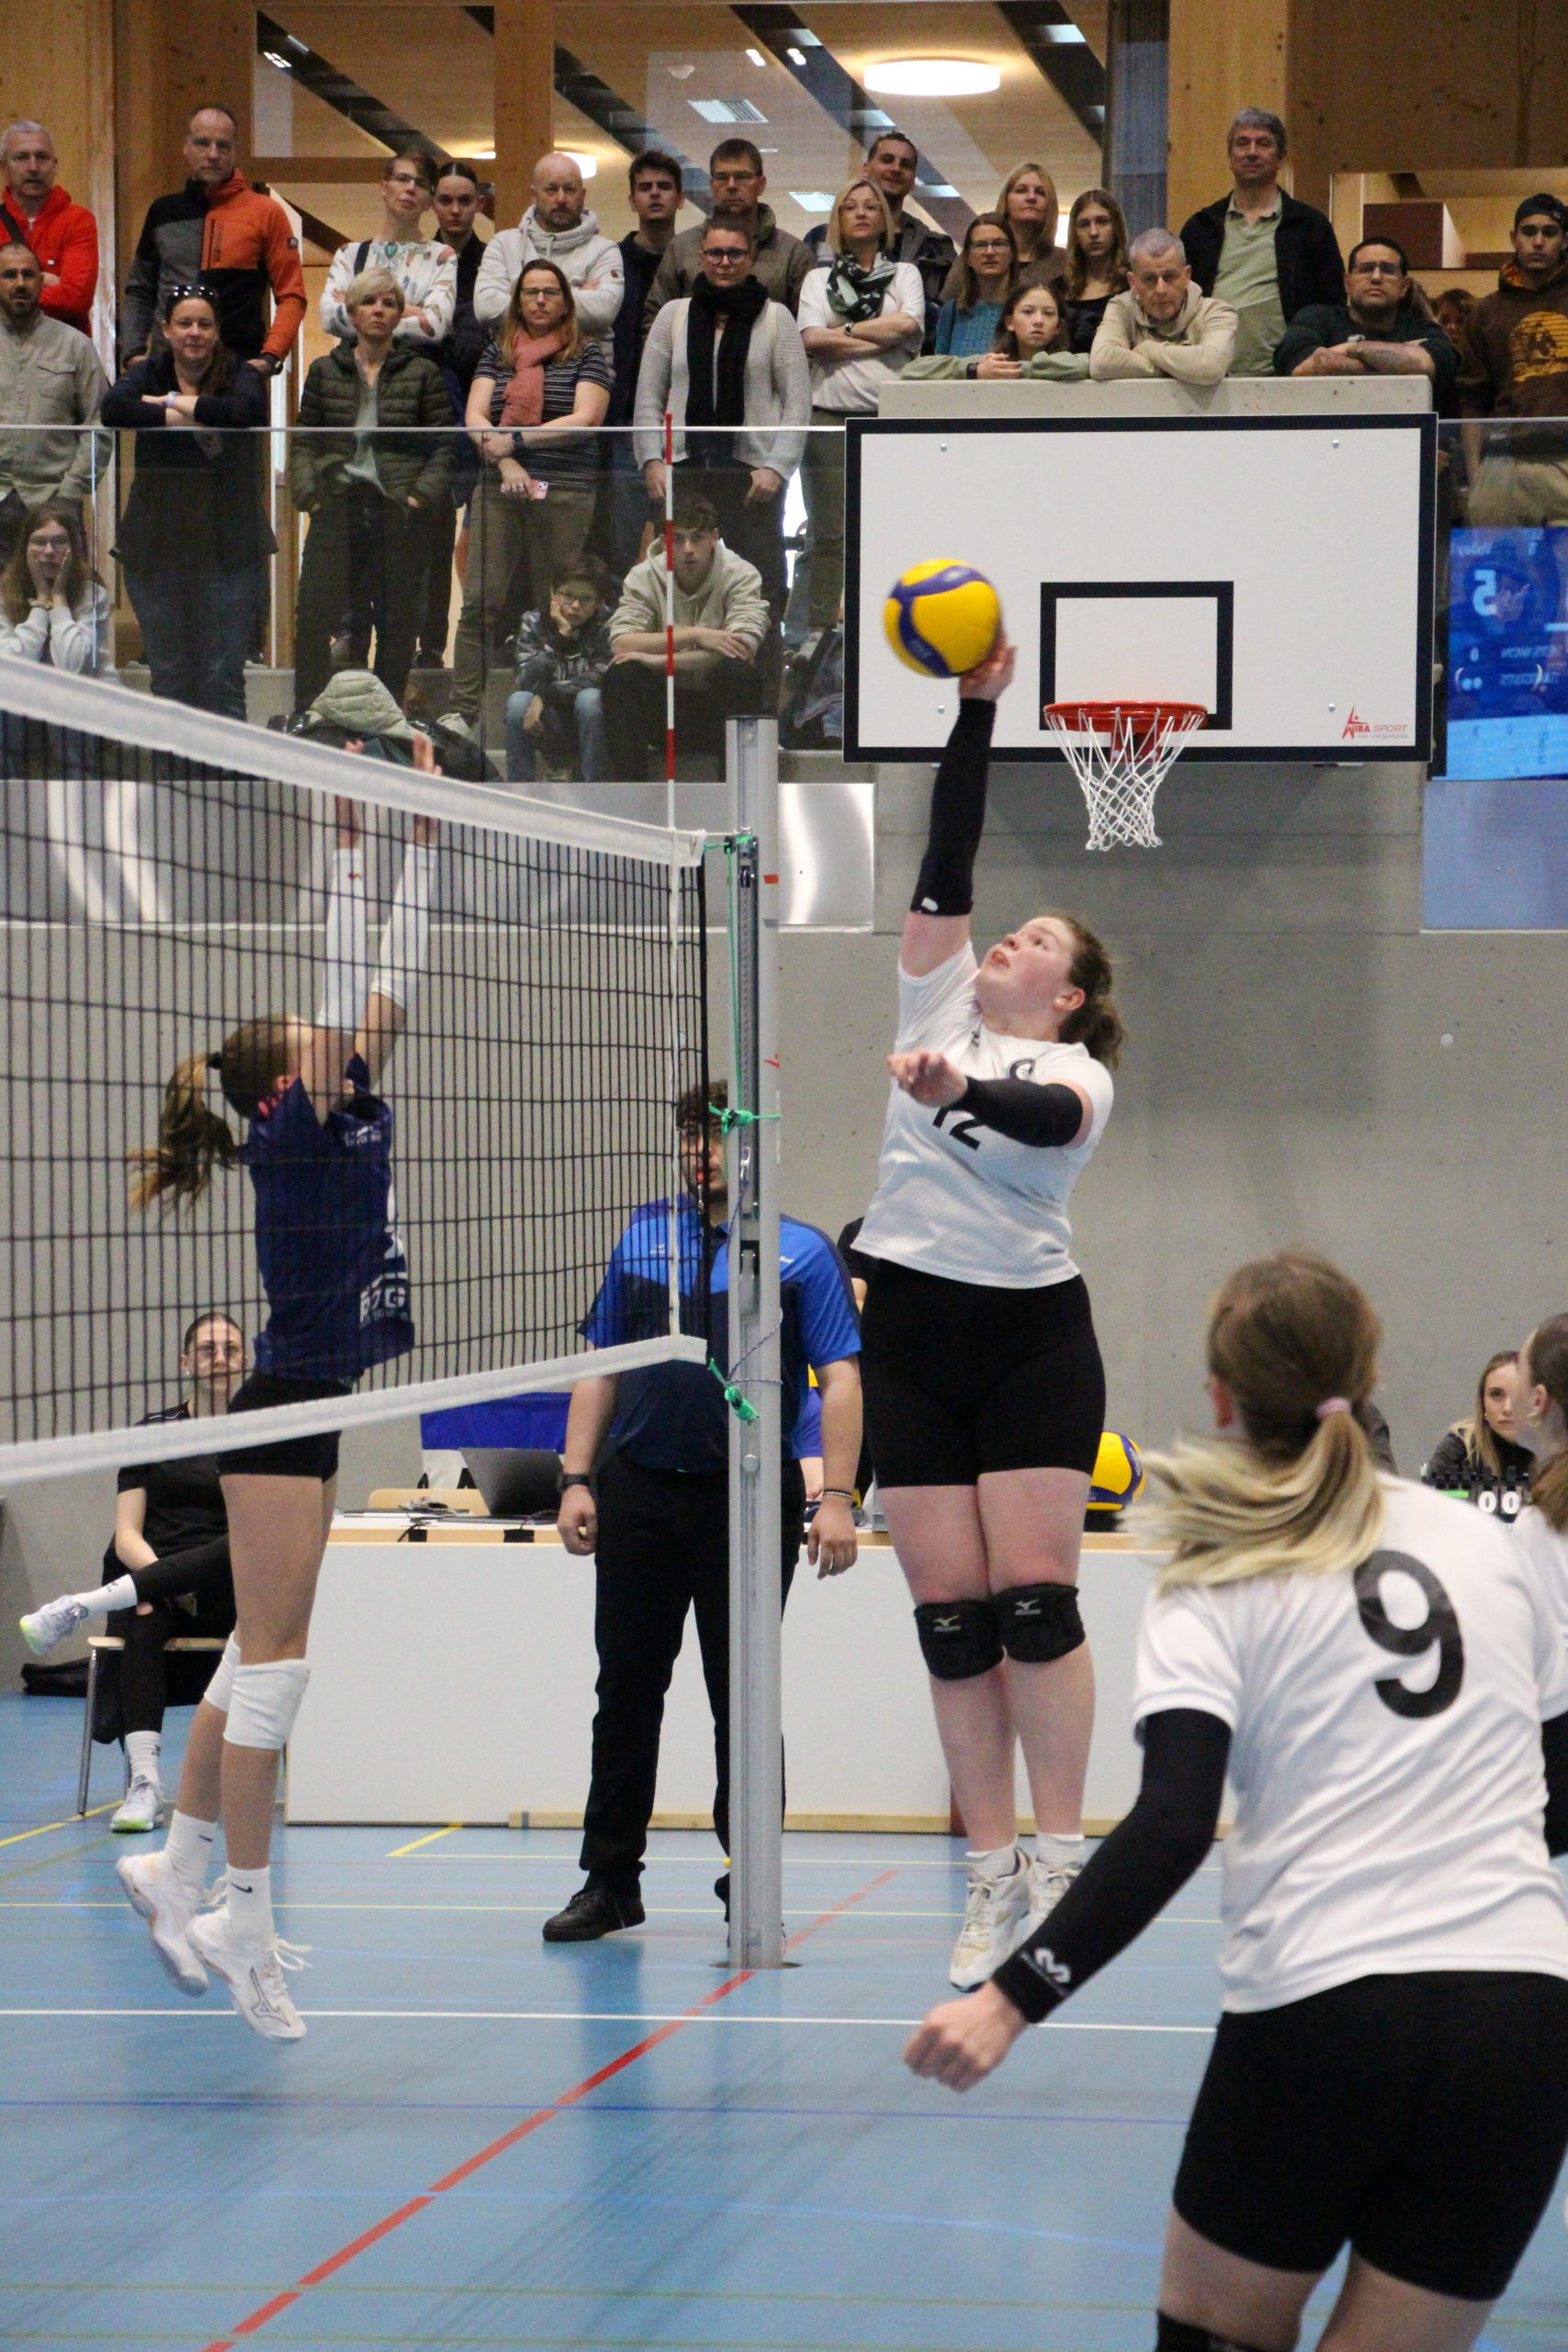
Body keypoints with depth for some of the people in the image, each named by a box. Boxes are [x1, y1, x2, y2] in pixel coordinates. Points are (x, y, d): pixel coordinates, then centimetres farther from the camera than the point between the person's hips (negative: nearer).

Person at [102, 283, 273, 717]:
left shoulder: (239, 375, 3)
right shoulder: (149, 373, 7)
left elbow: (246, 410, -21)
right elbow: (114, 408, -15)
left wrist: (171, 402, -11)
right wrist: (196, 418, -17)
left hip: (227, 543, -2)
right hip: (156, 539, 2)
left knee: (223, 677, -4)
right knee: (168, 674, 5)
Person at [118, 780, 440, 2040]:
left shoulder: (339, 1122, 11)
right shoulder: (297, 1125, -12)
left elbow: (389, 990, 12)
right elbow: (365, 1000, -20)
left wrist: (425, 839, 10)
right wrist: (357, 847, -20)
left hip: (307, 1414, 9)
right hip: (283, 1416, -9)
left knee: (261, 1656, 14)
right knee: (273, 1661, -7)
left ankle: (179, 1874, 23)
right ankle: (241, 1924, -5)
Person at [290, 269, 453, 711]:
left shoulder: (422, 373, 6)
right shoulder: (324, 371, 11)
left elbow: (443, 446, 4)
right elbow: (303, 442, 10)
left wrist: (420, 496, -8)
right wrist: (309, 496, -3)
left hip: (399, 513, -1)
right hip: (337, 509, 1)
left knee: (397, 618, 1)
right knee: (316, 616, -9)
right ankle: (308, 716, -6)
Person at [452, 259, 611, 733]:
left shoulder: (587, 353, 7)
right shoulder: (497, 351, 15)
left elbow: (586, 419, -5)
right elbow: (475, 416, 6)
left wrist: (516, 440, -9)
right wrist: (506, 462, -11)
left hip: (565, 493, -2)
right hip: (498, 487, 2)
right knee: (481, 601, -6)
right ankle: (462, 709, -6)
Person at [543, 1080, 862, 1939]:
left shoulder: (802, 1252, 1)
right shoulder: (642, 1238, 12)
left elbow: (840, 1377, -3)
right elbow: (600, 1365, 14)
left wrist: (836, 1497, -13)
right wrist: (576, 1478, 5)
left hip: (751, 1497, -3)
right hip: (638, 1493, 3)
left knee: (741, 1697, 3)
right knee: (626, 1690, 7)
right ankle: (609, 1882, 15)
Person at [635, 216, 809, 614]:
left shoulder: (775, 317, 7)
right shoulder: (674, 314, 13)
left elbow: (798, 403, 5)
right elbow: (648, 398, 14)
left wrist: (776, 468, -6)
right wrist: (652, 461, 1)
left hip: (753, 472, -2)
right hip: (683, 469, 2)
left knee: (760, 581, -7)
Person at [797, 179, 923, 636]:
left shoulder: (904, 274, 16)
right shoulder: (819, 279, 16)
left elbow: (908, 325, -4)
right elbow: (811, 339, -1)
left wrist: (844, 331, -2)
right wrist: (881, 339, -3)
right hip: (831, 414, 1)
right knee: (828, 533, -2)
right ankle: (819, 629, -1)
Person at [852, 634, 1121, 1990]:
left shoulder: (1077, 1071, 1)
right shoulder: (941, 1007, 13)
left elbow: (1043, 1119, -22)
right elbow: (948, 864, 7)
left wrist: (966, 1089, -43)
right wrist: (977, 707, 4)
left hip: (1032, 1335, -4)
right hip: (913, 1335, 4)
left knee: (1033, 1595, -9)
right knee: (951, 1612, 1)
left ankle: (1061, 1861, -3)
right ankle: (993, 1877, 3)